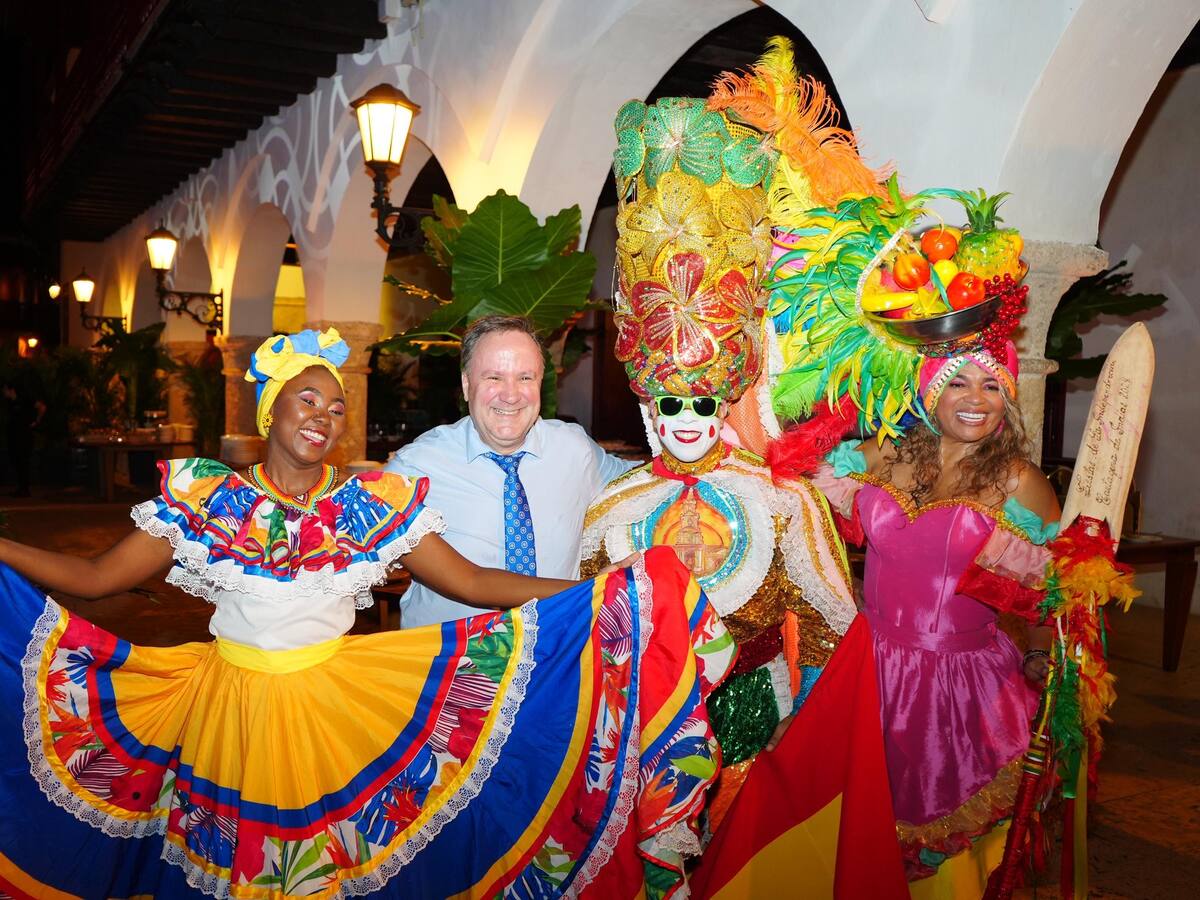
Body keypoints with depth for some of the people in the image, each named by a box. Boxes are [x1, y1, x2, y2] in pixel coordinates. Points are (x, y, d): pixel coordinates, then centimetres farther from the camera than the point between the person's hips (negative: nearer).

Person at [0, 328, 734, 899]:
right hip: (227, 713, 0)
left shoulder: (380, 505, -4)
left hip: (337, 719, 0)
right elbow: (93, 578, 0)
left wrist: (596, 593, -15)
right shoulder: (205, 500, -3)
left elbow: (473, 583, -7)